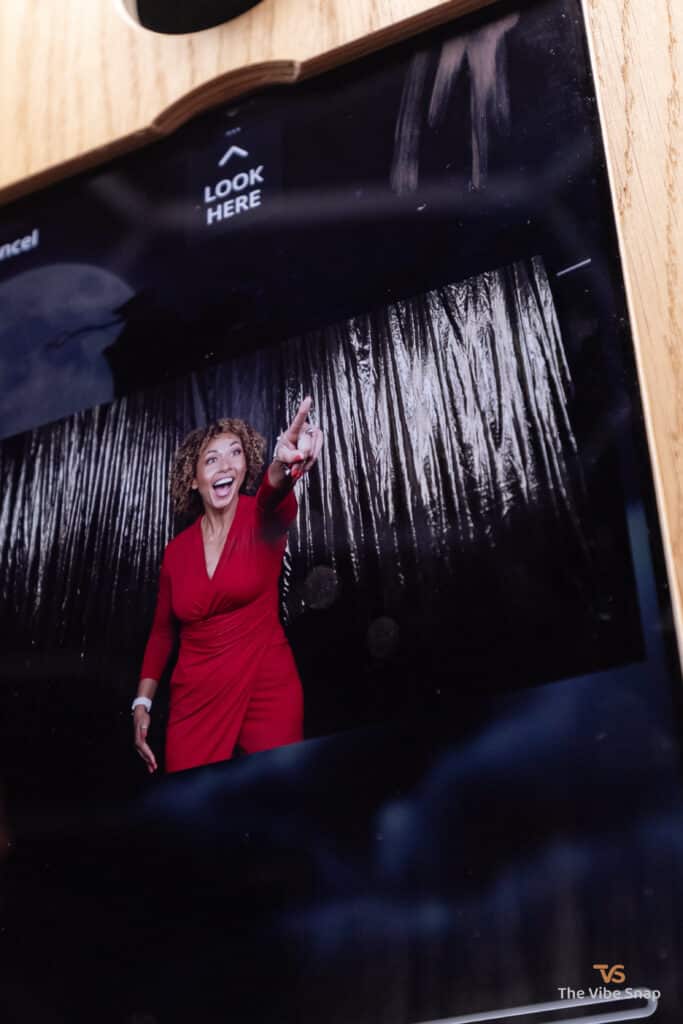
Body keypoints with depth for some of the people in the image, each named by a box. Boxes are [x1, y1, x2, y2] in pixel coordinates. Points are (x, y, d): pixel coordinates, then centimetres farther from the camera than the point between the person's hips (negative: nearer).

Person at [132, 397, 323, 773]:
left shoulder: (260, 518, -4)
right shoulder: (177, 549, 6)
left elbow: (274, 503, -31)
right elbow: (162, 631, 16)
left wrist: (283, 467, -54)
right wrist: (142, 703, 5)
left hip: (268, 690, -3)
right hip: (196, 698, 3)